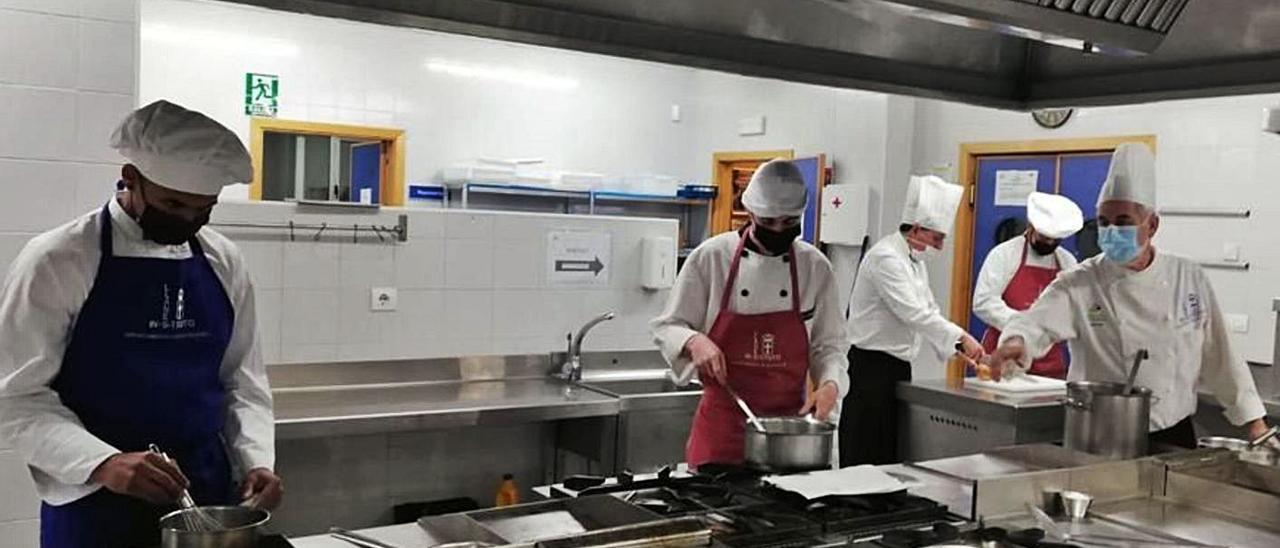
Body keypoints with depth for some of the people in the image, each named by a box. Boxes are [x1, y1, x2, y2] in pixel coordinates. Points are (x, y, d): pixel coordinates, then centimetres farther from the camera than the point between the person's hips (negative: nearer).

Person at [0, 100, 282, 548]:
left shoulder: (223, 263, 3)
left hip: (210, 495, 4)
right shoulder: (56, 262, -10)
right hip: (94, 503, -4)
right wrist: (102, 462, -25)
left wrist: (257, 461, -7)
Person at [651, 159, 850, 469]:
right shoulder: (711, 256, -4)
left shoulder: (815, 267, 2)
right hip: (723, 421, -2)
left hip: (790, 420, 2)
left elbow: (829, 344, 8)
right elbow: (667, 328, 1)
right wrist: (694, 341, -19)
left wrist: (830, 385, -10)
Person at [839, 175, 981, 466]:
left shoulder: (915, 261, 15)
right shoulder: (886, 257, -17)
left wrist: (960, 348, 6)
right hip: (872, 367, -10)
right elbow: (913, 312, -25)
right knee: (864, 461, -5)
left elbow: (929, 312, 18)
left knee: (890, 455, 12)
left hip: (898, 366, 10)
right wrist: (961, 337, -23)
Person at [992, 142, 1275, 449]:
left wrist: (1255, 422, 9)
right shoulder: (1079, 285, -7)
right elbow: (1038, 321, -23)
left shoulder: (1189, 278, 3)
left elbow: (1219, 356, 8)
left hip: (1174, 438, 2)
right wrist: (1017, 342, -46)